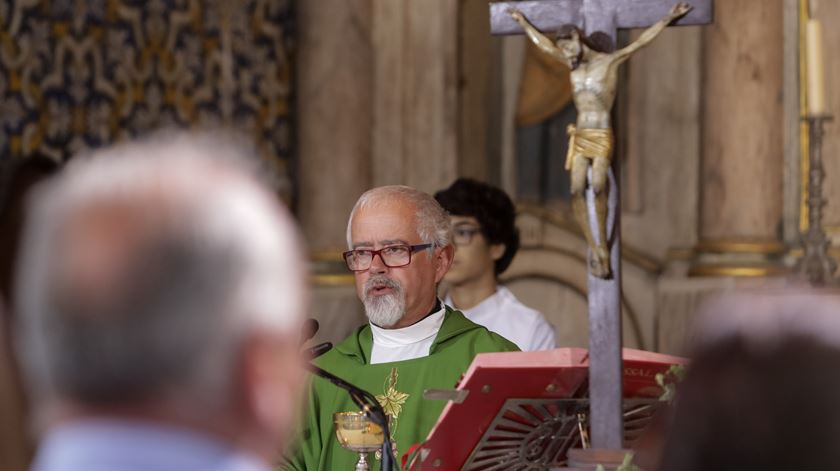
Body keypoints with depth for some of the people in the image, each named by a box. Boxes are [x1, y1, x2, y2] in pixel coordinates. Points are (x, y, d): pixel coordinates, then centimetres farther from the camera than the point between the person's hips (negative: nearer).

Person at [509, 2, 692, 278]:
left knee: (598, 187, -20)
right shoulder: (573, 66, 14)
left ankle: (603, 245, -15)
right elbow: (544, 45, 26)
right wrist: (523, 22, 34)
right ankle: (593, 247, -6)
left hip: (602, 136, -4)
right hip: (579, 136, 4)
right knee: (577, 191, -10)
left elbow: (642, 41, -1)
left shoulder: (610, 62, 1)